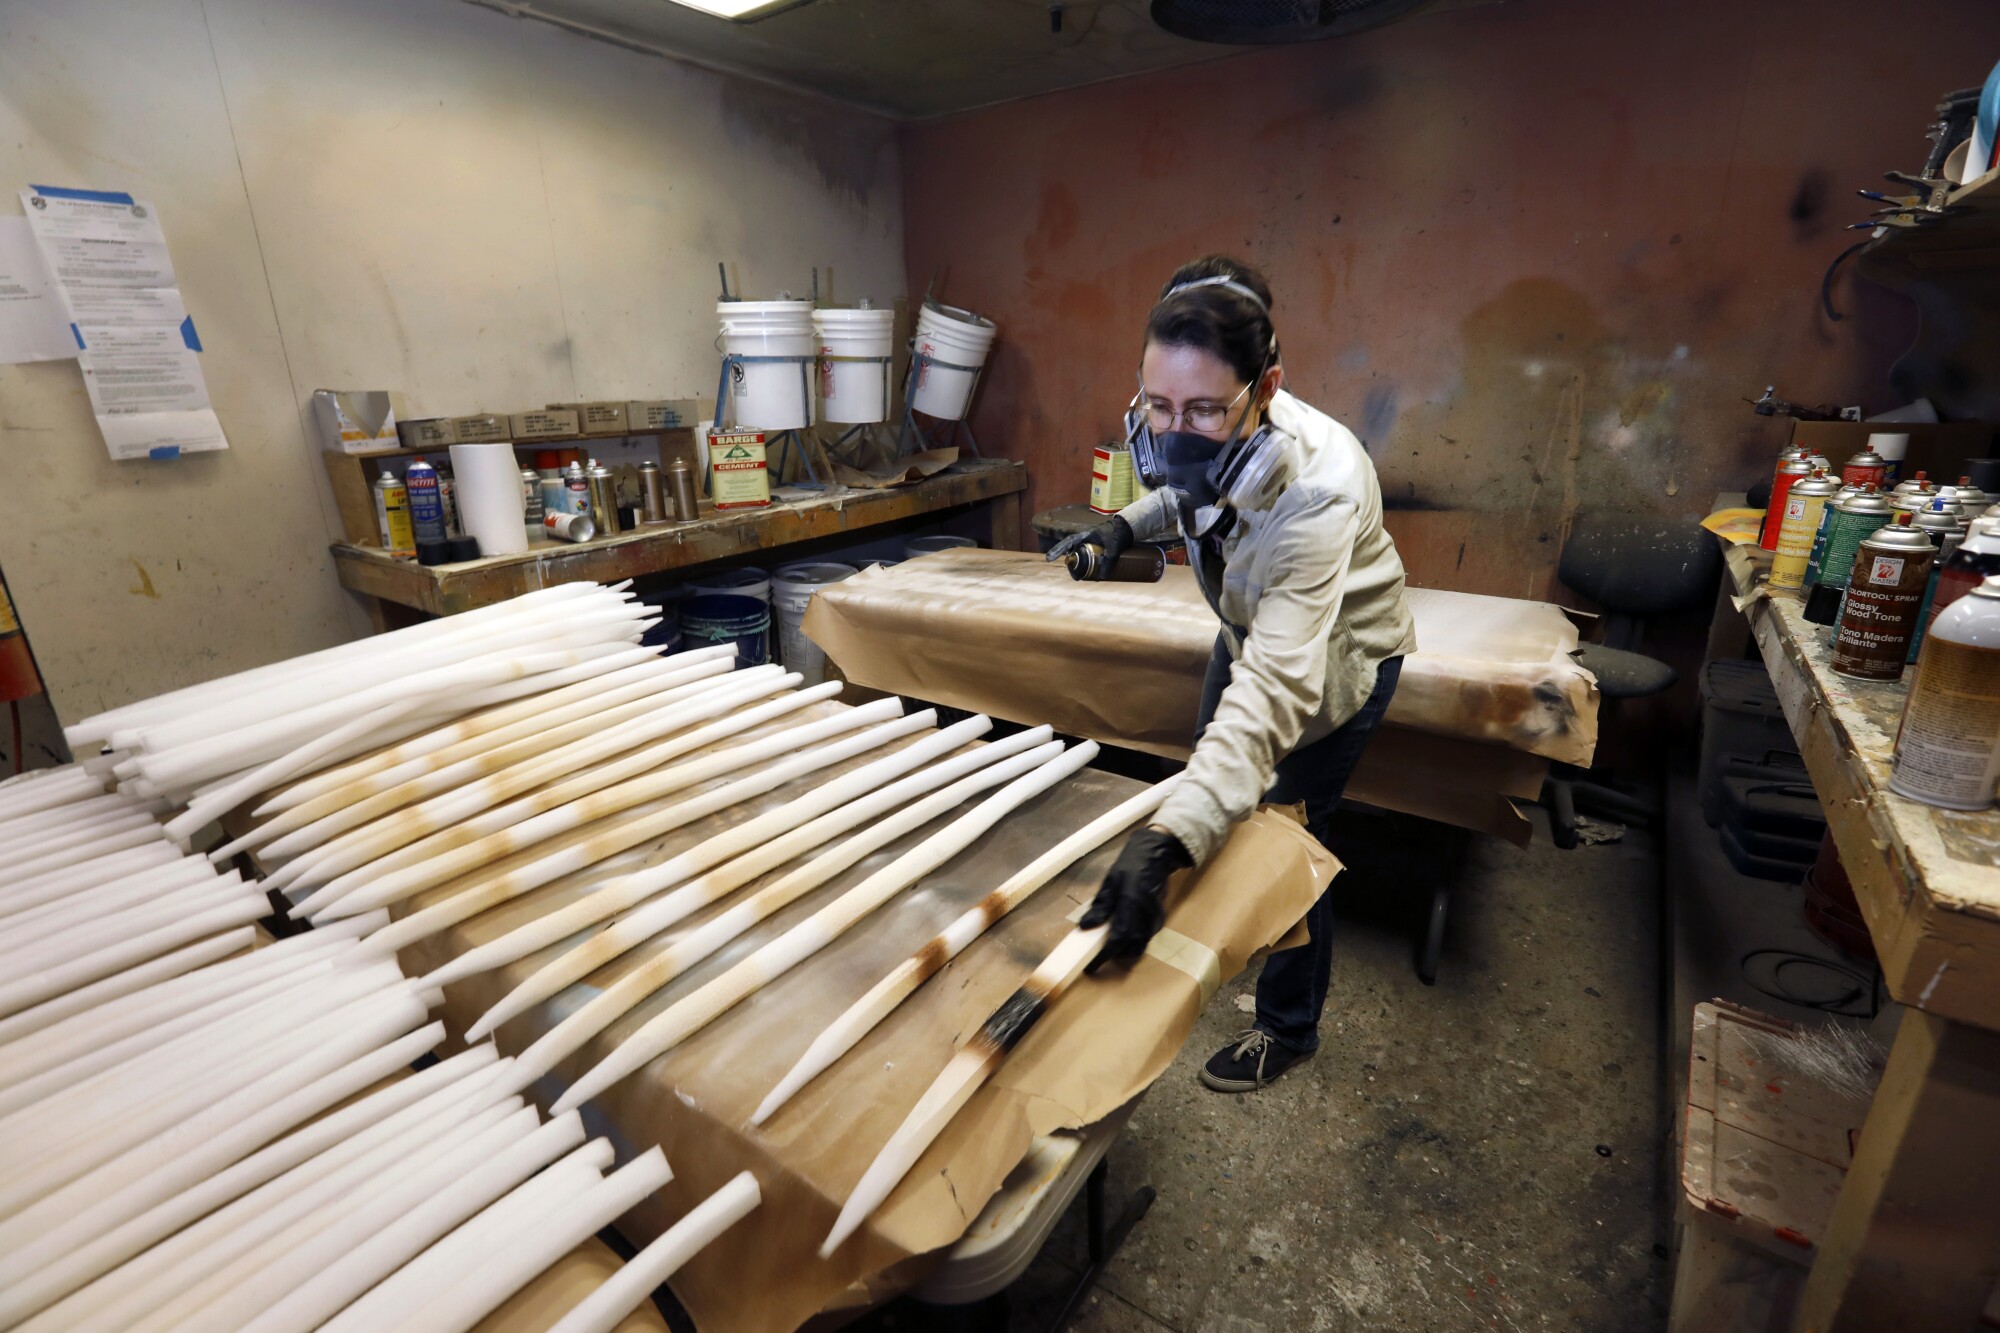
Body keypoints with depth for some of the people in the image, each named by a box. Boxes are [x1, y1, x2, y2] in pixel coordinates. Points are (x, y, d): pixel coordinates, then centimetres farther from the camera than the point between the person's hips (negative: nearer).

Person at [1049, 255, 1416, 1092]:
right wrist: (1126, 525, -14)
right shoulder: (1203, 436, -23)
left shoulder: (1318, 486, -43)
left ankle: (1288, 1029, 30)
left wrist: (1168, 839, -63)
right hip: (1252, 625, 7)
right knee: (1214, 786, 18)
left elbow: (1278, 684, -53)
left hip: (1337, 654, -6)